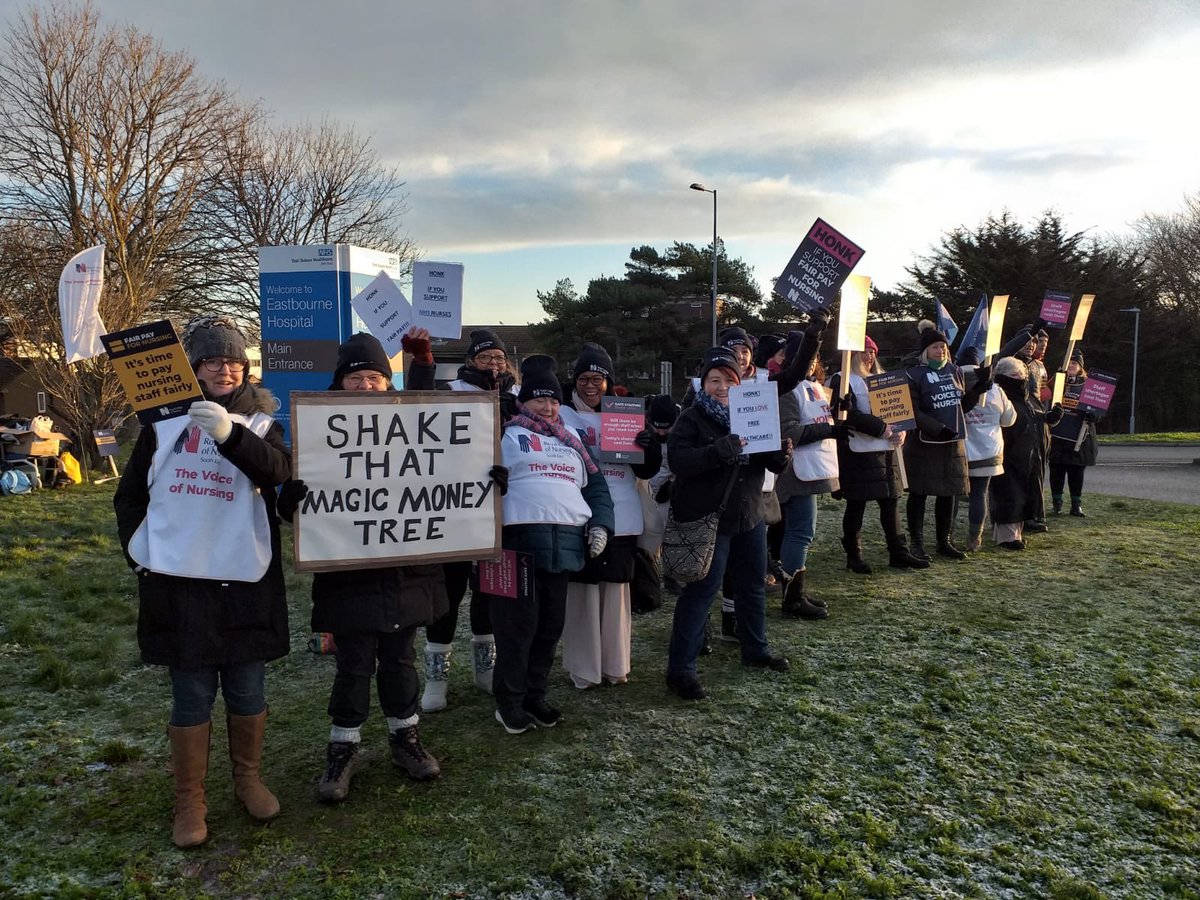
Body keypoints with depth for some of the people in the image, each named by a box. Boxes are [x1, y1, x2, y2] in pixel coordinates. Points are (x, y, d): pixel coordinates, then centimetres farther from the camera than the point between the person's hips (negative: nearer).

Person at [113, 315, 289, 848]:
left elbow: (278, 472, -21)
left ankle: (248, 779, 32)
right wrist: (137, 544, -1)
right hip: (179, 580, 0)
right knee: (192, 696, 6)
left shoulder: (259, 423, 1)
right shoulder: (164, 422, 3)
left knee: (247, 690, 11)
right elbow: (130, 494, 12)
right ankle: (189, 803, 21)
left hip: (246, 580, 0)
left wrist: (230, 434, -36)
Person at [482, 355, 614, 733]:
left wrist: (600, 524, 10)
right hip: (519, 541, -5)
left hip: (565, 543, 5)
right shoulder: (507, 435, 7)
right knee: (517, 625, -3)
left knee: (551, 624, 10)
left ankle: (535, 695, 24)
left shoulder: (571, 439, 23)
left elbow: (595, 485, 25)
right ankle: (509, 701, 11)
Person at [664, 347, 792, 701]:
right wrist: (722, 449, -35)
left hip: (749, 516, 7)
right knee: (701, 590, -6)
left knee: (754, 585, 19)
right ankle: (680, 669, 1)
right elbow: (678, 461, -25)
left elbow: (771, 463, 10)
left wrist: (781, 455, -13)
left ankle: (756, 648, 40)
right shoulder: (691, 419, -9)